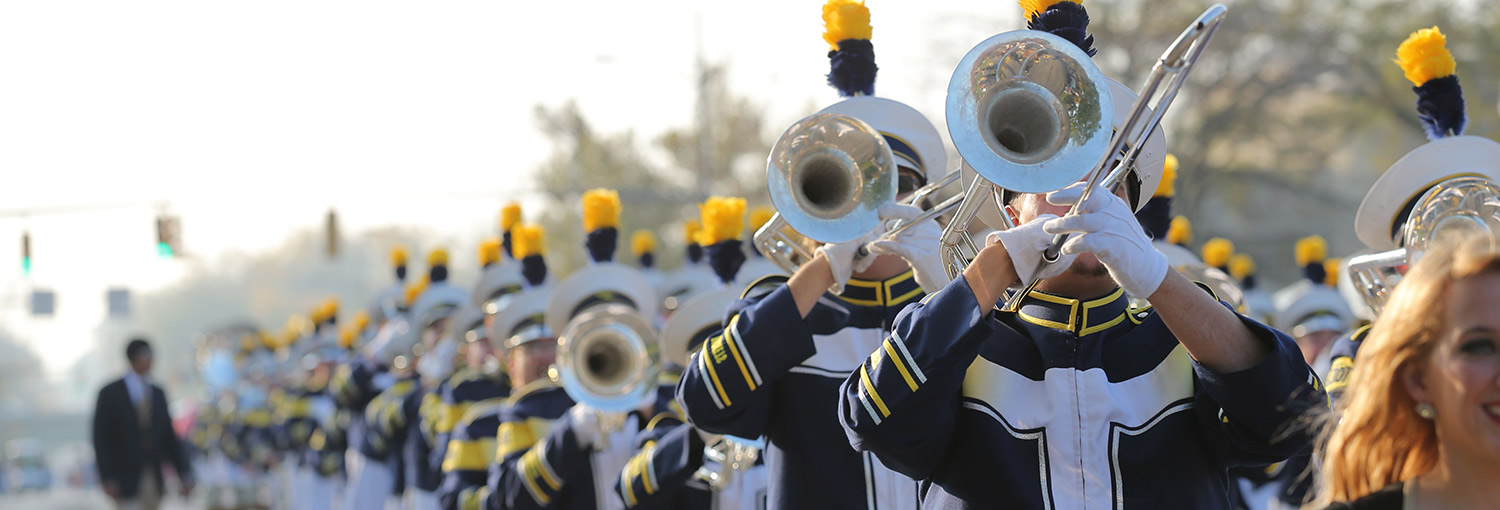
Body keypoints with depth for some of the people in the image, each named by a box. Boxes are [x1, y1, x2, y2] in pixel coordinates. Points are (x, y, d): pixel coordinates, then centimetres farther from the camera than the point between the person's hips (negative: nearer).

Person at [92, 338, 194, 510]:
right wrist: (107, 478, -14)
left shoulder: (158, 394, 10)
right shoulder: (110, 393, -3)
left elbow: (170, 437, 9)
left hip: (154, 481, 5)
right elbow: (101, 439, -6)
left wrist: (184, 473, 0)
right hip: (126, 481, -5)